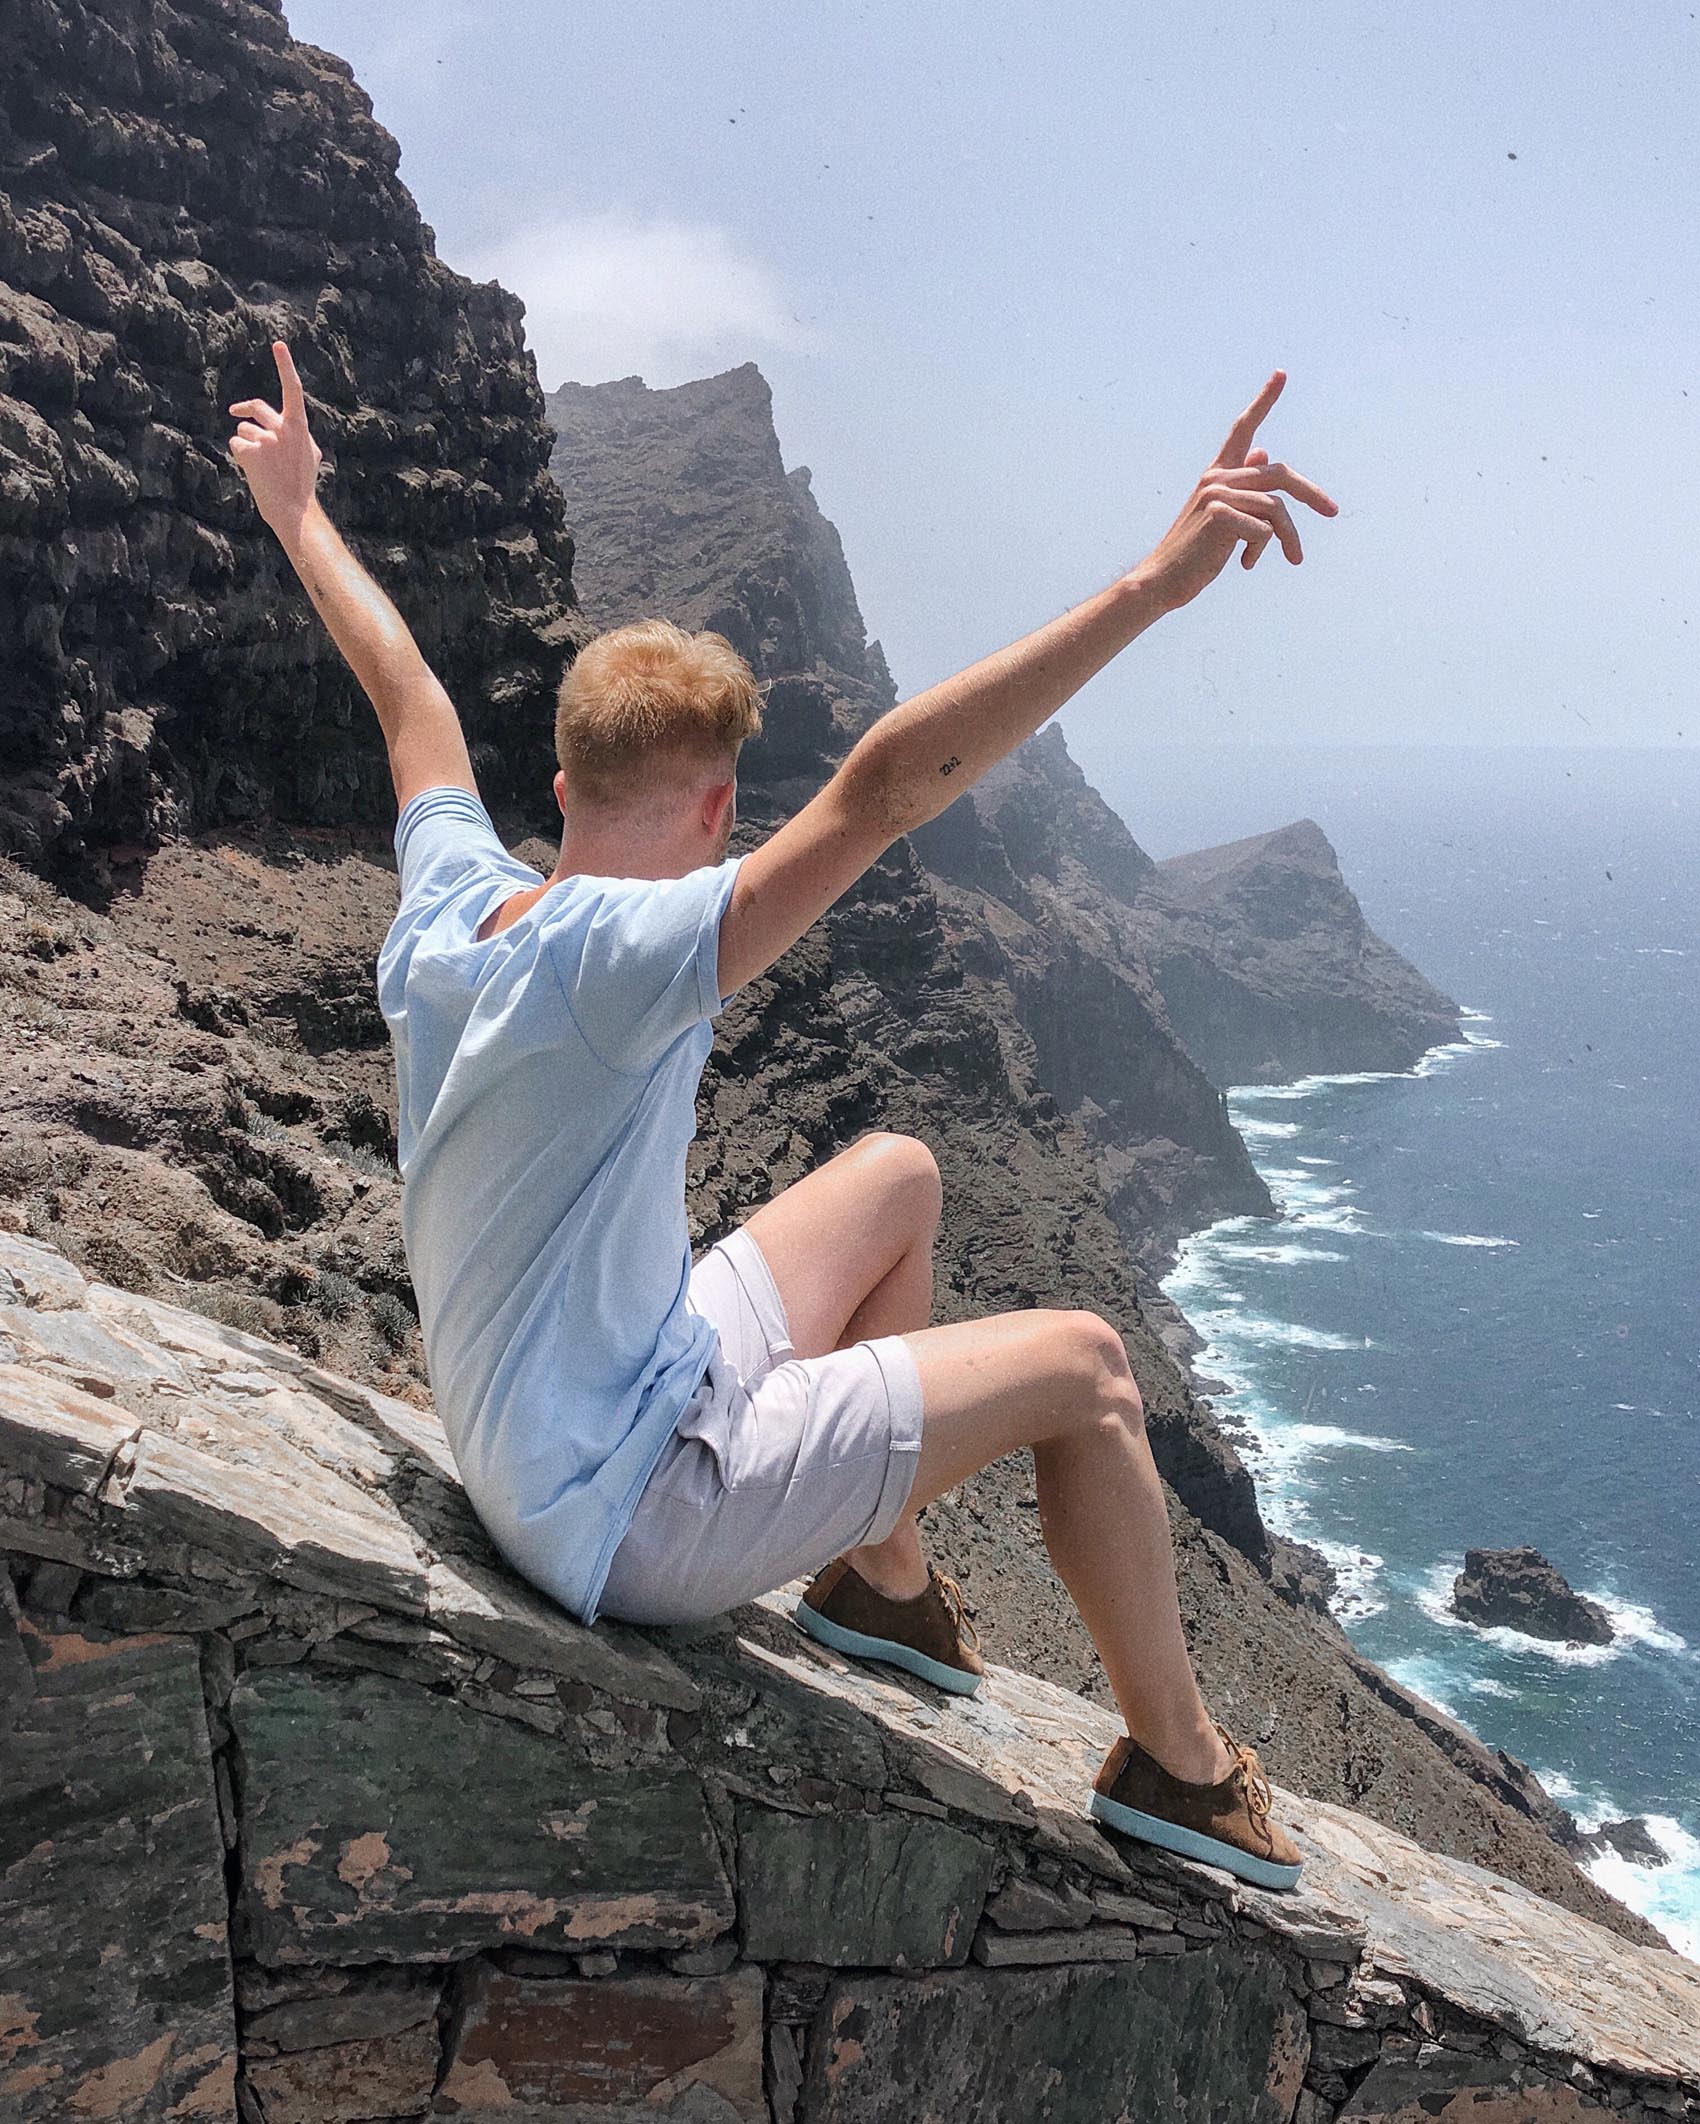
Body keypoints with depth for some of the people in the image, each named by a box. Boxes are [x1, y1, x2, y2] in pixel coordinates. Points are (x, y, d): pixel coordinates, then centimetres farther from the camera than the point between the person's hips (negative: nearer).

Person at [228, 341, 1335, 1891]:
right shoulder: (616, 959, -28)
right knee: (1082, 1364, -5)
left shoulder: (448, 906, -3)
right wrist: (1154, 585, -38)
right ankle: (1179, 1762, 17)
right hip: (639, 1513, -9)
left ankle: (884, 1577, 29)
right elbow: (884, 789, -37)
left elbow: (408, 691, 14)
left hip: (646, 1379, 9)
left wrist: (301, 514, 29)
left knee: (900, 1174, 18)